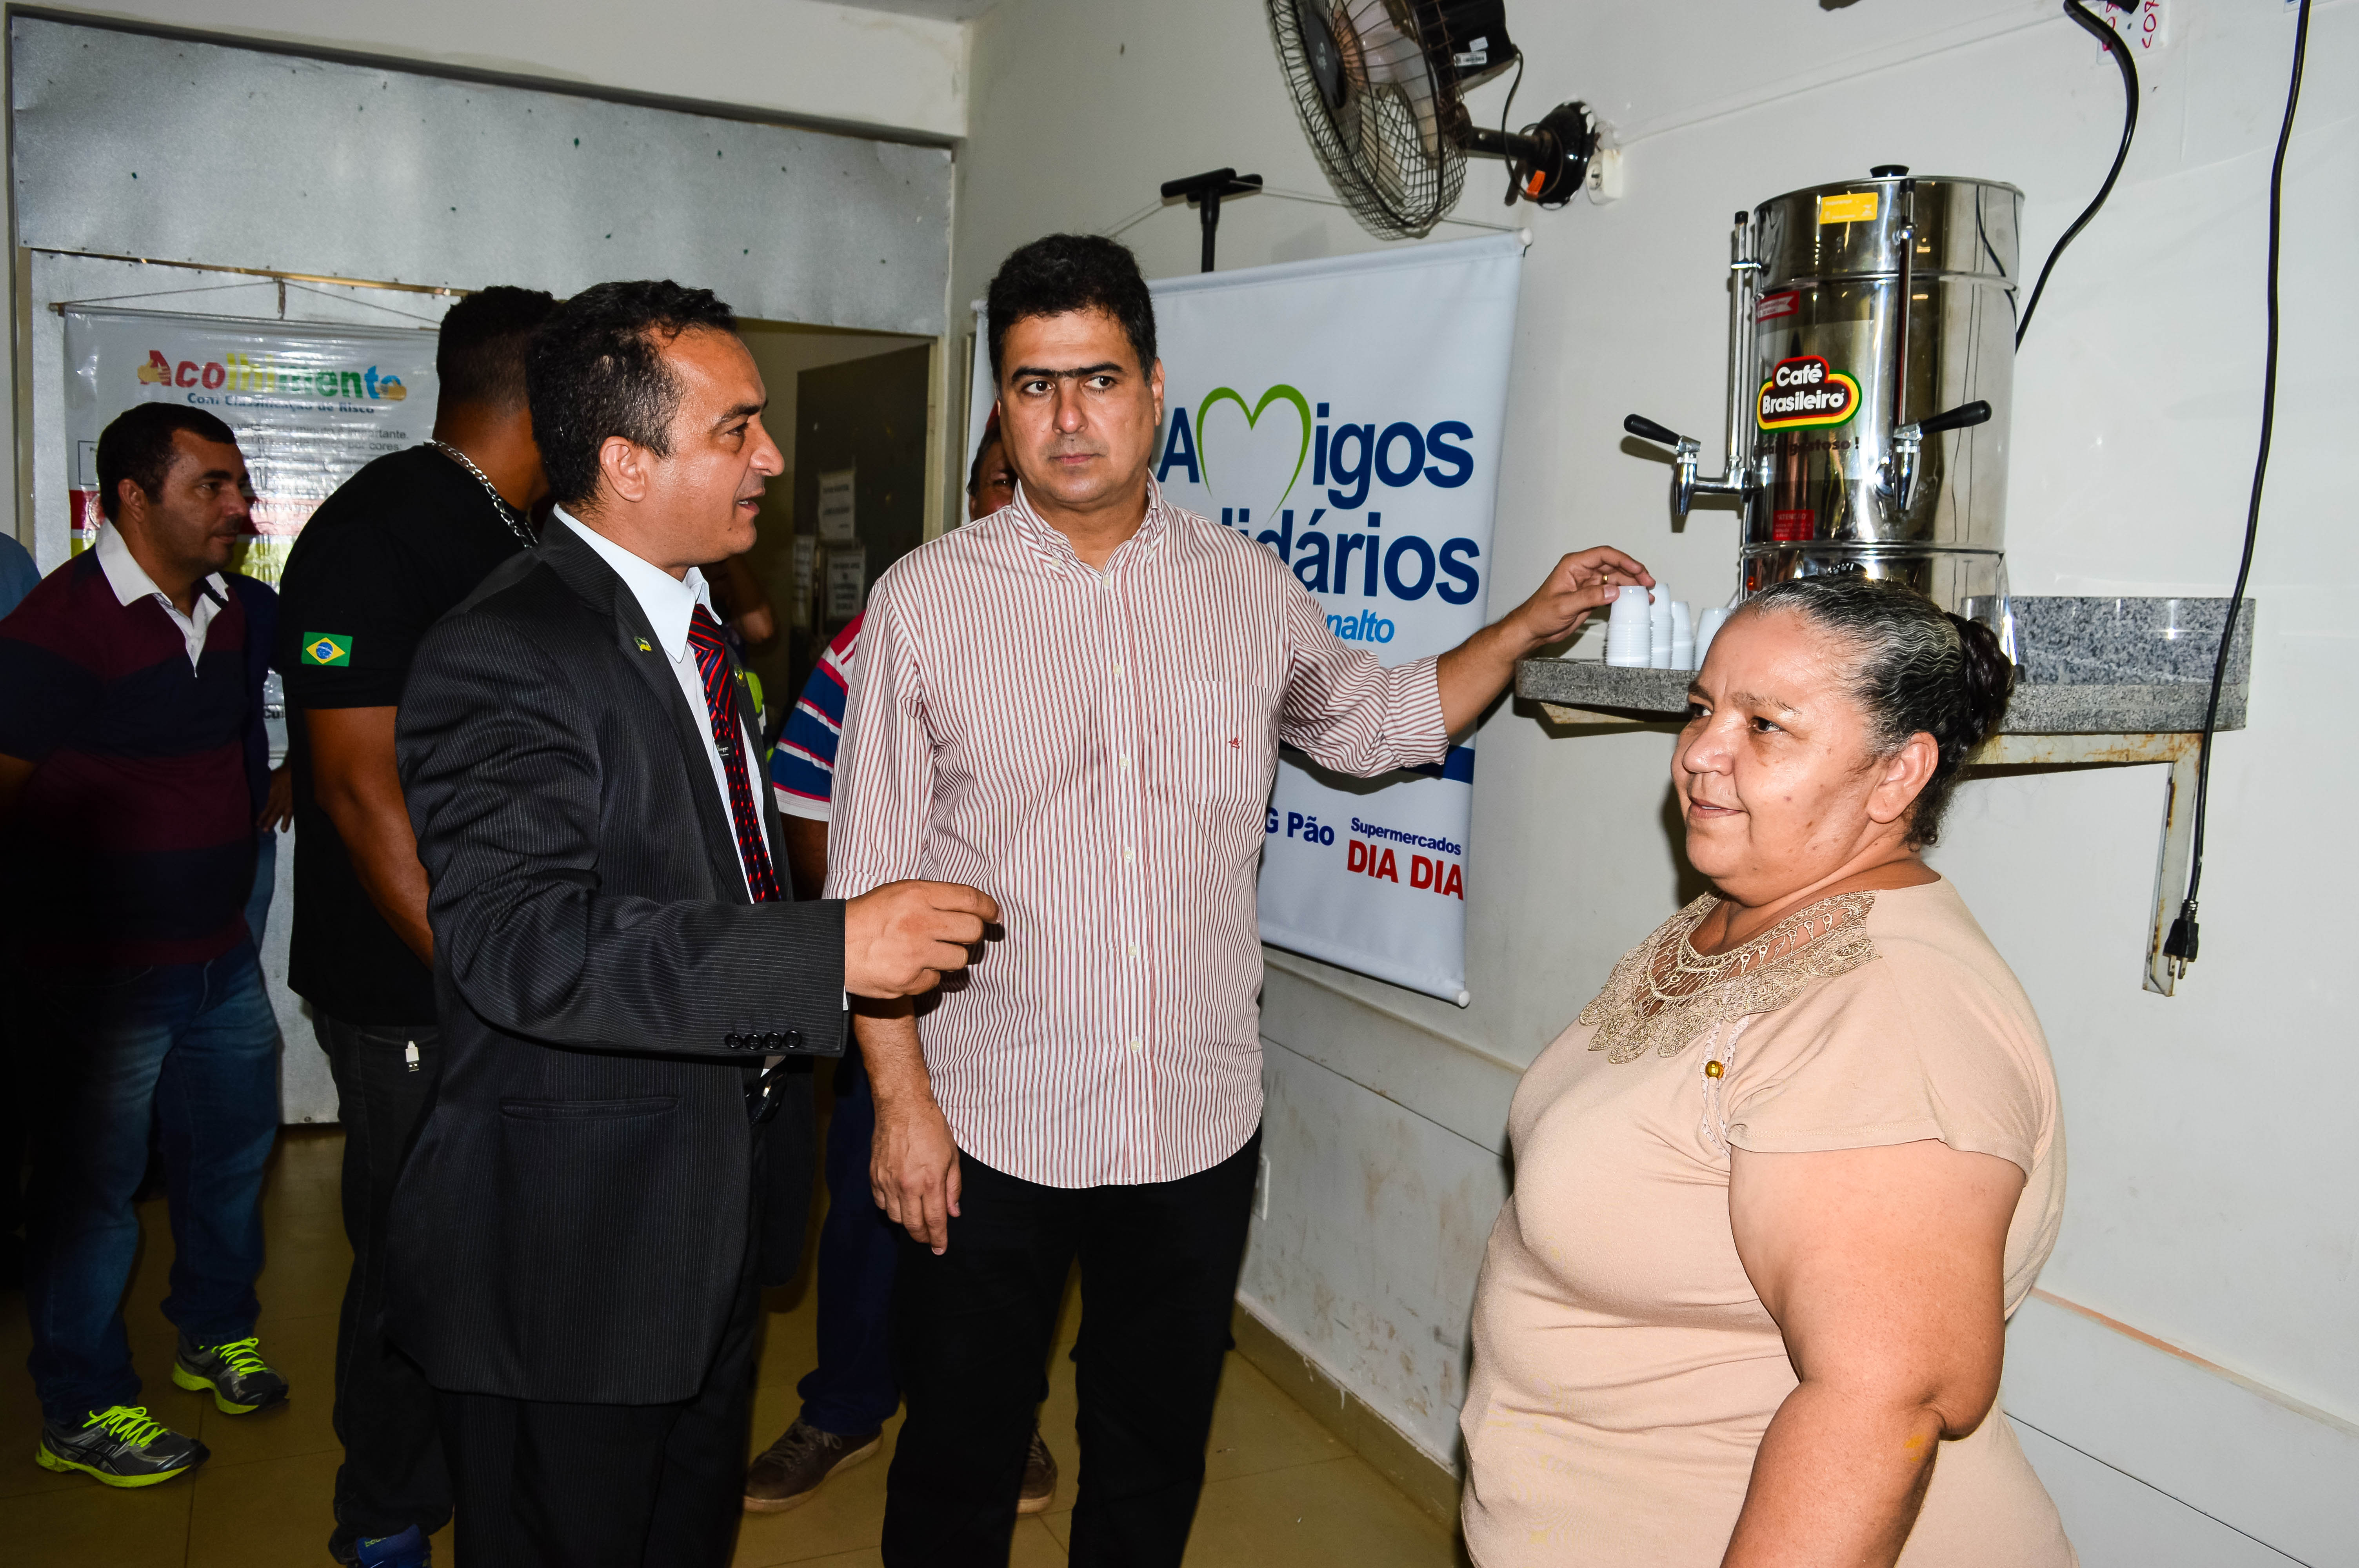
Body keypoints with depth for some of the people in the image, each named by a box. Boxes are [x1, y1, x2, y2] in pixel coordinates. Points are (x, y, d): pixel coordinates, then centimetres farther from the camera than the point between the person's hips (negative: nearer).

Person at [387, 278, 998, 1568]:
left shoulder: (691, 624, 10)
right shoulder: (506, 652, -21)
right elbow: (521, 939, -32)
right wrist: (833, 952, -34)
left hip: (715, 1221, 9)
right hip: (570, 1261, -9)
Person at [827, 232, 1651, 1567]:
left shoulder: (1252, 589, 3)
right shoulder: (927, 600, -5)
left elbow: (1375, 722, 20)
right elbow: (874, 881, -5)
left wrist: (1529, 627, 9)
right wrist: (902, 1099, -9)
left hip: (1200, 1123, 2)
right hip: (988, 1127, -2)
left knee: (1157, 1458, 19)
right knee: (961, 1460, 14)